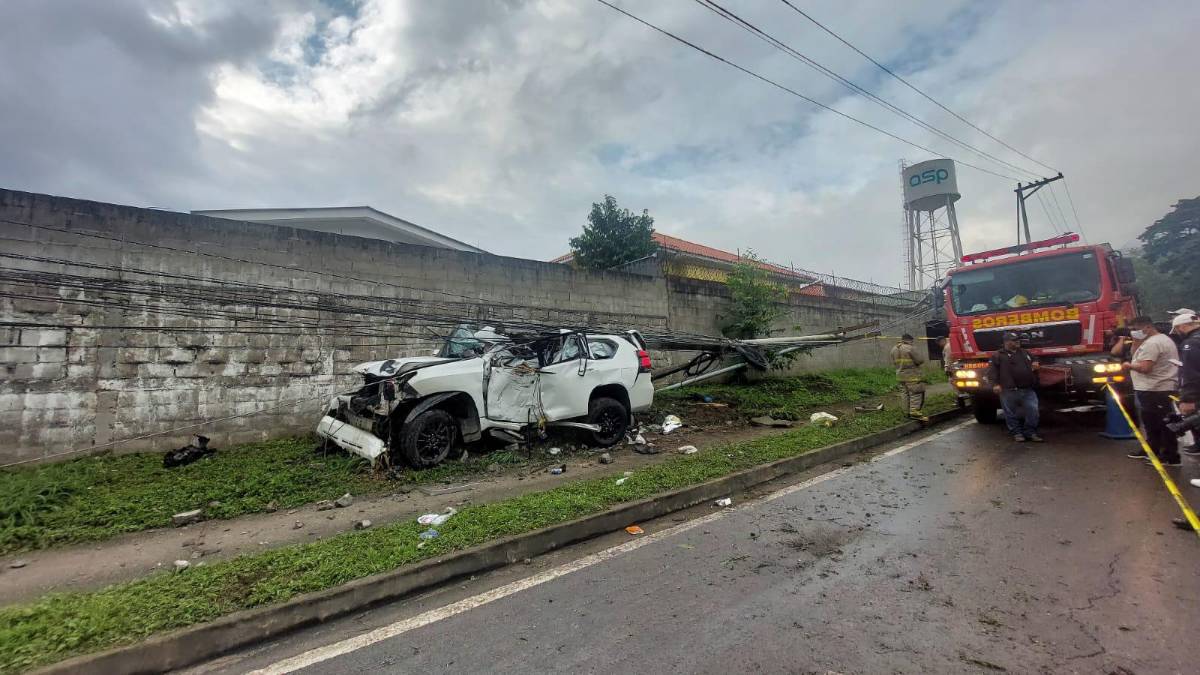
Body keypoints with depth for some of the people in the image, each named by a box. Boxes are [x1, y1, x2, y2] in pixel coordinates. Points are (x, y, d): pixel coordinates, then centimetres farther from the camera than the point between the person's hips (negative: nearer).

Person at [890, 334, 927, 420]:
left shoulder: (894, 349, 9)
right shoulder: (910, 348, -14)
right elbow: (919, 360, -12)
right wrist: (922, 358, 9)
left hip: (900, 375, 8)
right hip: (911, 376, -8)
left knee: (906, 394, 14)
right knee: (916, 394, -5)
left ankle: (909, 411, 18)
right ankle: (915, 412, -12)